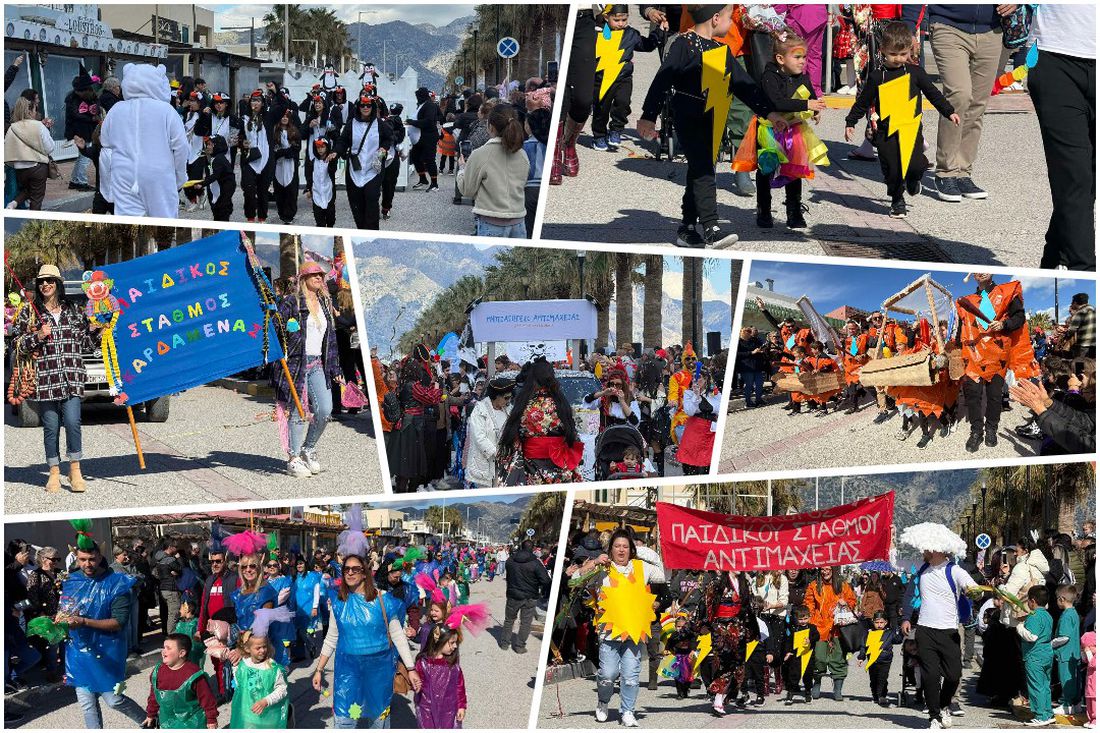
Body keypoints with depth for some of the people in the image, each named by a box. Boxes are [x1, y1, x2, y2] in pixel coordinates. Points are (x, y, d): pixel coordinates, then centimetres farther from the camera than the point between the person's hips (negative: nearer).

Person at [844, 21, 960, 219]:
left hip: (911, 128, 0)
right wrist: (850, 122, 10)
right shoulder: (876, 76, 2)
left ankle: (913, 180, 20)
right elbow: (863, 102, 10)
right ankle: (897, 201, 22)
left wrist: (949, 112, 11)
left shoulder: (915, 72, 3)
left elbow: (933, 93, 12)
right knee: (892, 169, 2)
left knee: (916, 164, -14)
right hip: (886, 130, 0)